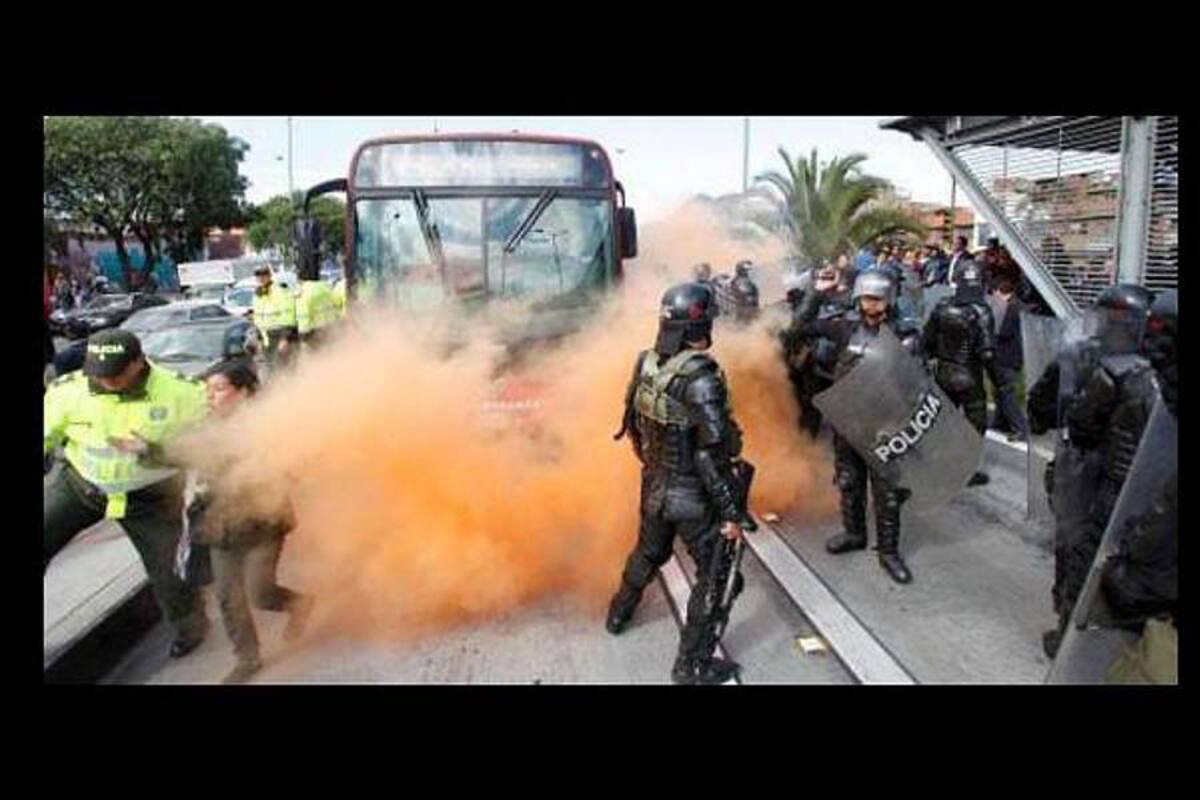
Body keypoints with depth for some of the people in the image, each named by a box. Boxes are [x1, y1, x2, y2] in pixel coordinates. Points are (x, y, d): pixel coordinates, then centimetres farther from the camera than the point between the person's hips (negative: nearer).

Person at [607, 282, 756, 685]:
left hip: (654, 488, 8)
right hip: (695, 497, -7)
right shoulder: (700, 379, -27)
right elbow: (712, 454, -26)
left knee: (648, 553, 31)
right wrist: (731, 511, -18)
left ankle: (619, 613, 53)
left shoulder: (646, 363, -4)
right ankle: (692, 666, 19)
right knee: (717, 577, 10)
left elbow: (634, 425, 8)